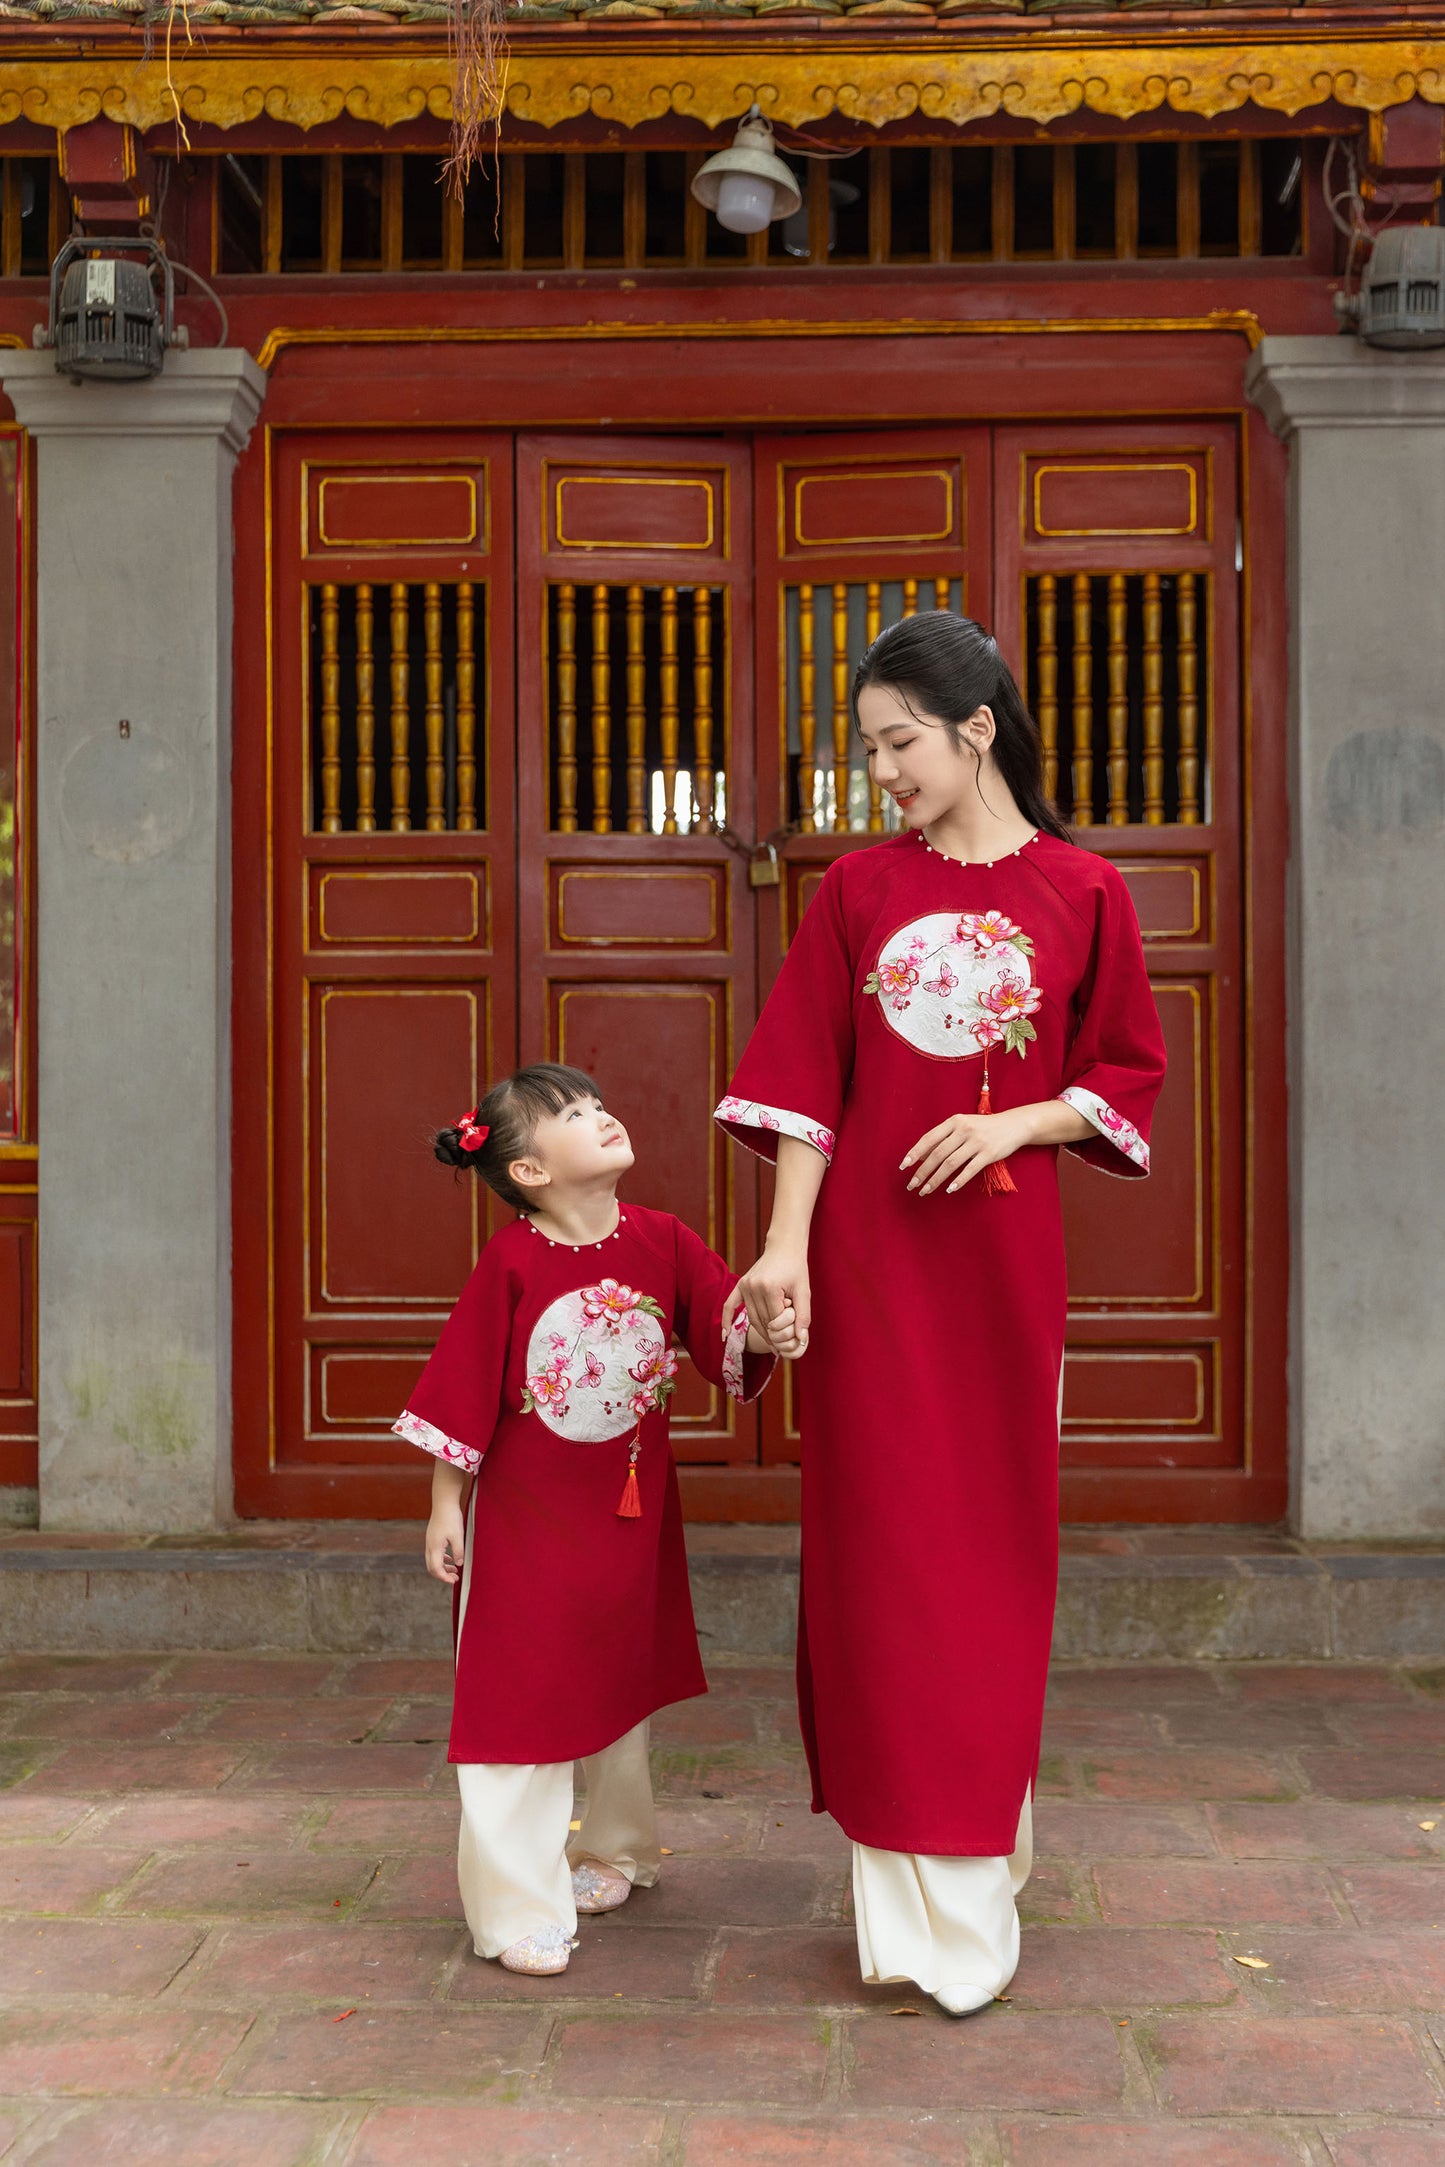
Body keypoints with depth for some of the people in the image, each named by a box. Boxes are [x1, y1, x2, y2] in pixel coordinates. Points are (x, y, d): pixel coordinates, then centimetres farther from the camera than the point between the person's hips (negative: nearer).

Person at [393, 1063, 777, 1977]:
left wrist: (761, 1322, -29)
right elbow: (463, 1388, -9)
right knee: (521, 1704, 0)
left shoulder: (661, 1240, -5)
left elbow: (730, 1336, -5)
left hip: (630, 1515, 4)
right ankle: (520, 1908, 11)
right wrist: (446, 1505, -6)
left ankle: (612, 1849, 41)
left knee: (620, 1686, 19)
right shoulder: (511, 1261, -15)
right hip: (527, 1523, -4)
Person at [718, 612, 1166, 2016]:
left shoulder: (1082, 893, 2)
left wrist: (1012, 1123, -11)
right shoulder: (856, 891, 5)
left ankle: (983, 1834, 26)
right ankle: (923, 1896, 12)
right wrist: (785, 1247, -9)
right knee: (883, 1547, 2)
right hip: (866, 1254, 1)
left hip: (1003, 1254, -1)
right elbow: (807, 1085, 1)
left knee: (995, 1547, 8)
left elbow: (1126, 1075, 6)